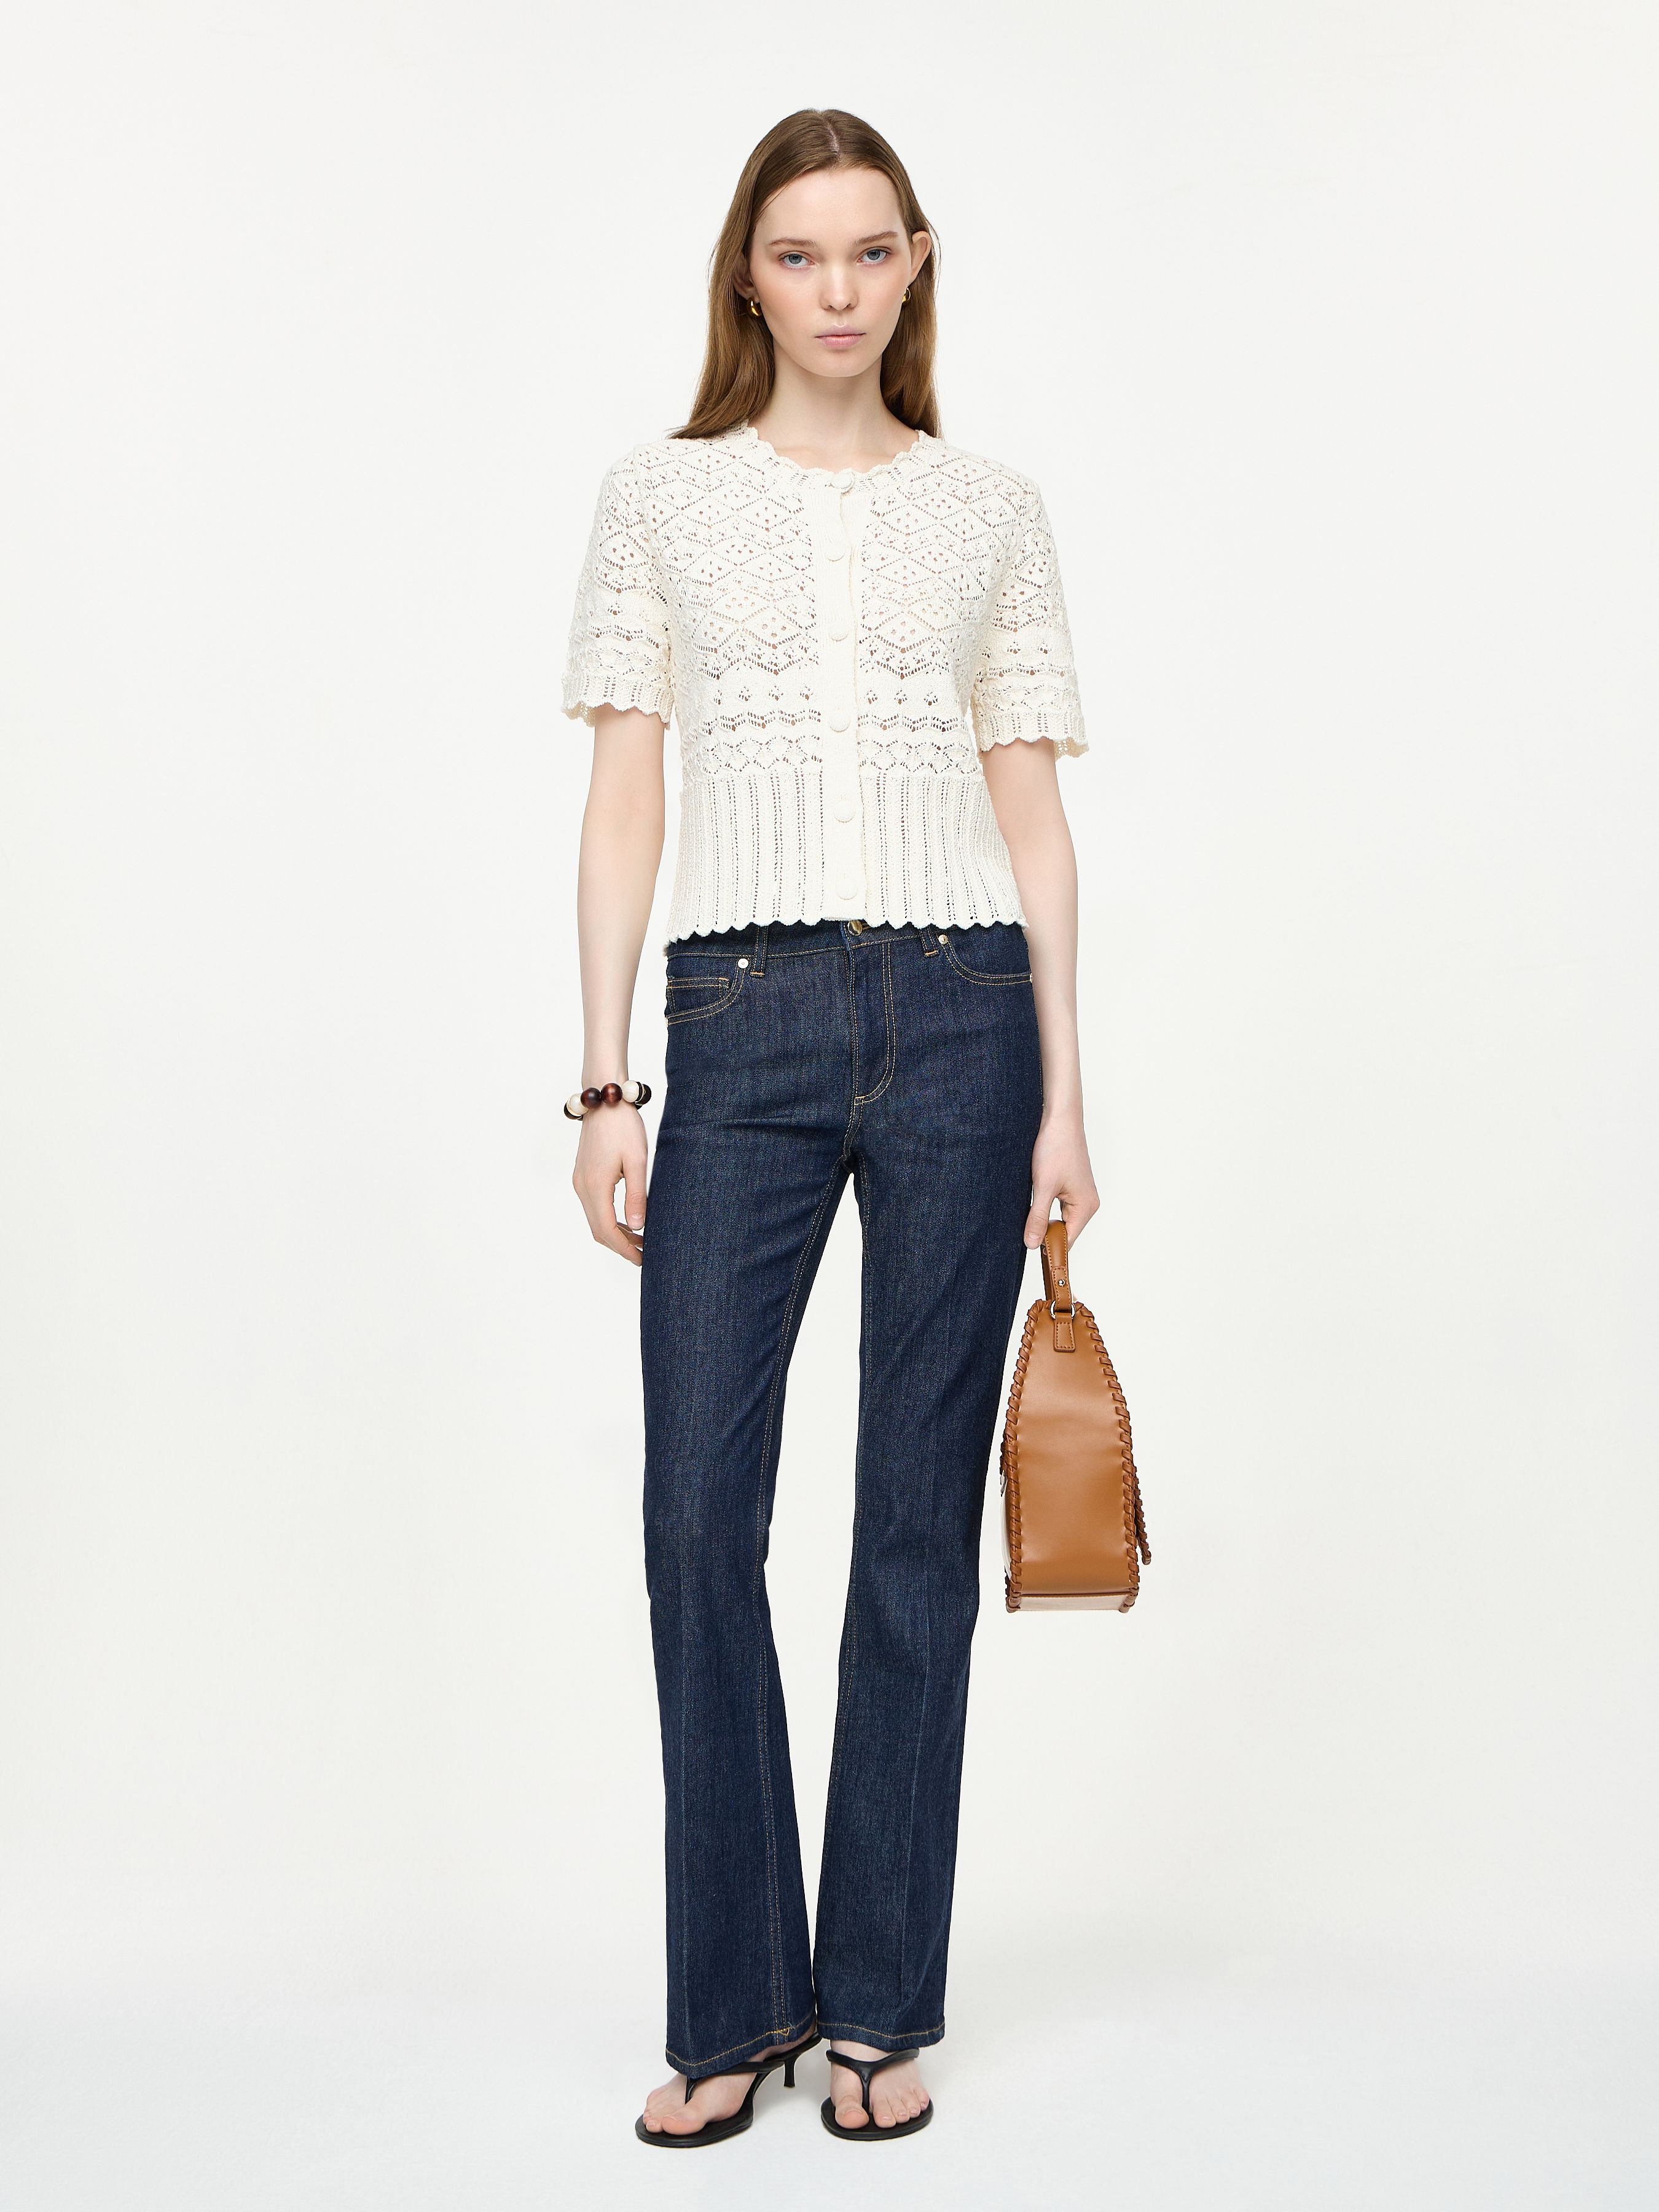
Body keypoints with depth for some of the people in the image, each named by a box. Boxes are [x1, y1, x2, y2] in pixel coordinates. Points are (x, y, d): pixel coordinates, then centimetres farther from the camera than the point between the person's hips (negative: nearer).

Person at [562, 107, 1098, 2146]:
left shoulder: (992, 511, 10)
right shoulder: (659, 500, 8)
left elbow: (1033, 813, 8)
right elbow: (622, 802, 5)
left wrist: (1064, 1095, 2)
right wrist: (605, 1082, -2)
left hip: (959, 1019, 1)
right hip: (743, 1023, 0)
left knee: (919, 1515, 4)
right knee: (700, 1512, -3)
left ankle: (882, 2005, 18)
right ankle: (733, 2002, 15)